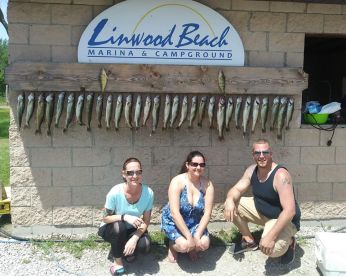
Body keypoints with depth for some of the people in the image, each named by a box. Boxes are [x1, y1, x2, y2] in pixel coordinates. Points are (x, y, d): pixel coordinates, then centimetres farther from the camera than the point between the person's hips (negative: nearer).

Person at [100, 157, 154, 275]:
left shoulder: (148, 193, -20)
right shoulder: (115, 192, -27)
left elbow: (145, 222, -11)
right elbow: (105, 218, -16)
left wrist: (134, 239, -27)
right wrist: (124, 217, -35)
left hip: (133, 230, 2)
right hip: (113, 230, -1)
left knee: (144, 246, -27)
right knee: (119, 226, -35)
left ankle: (126, 250, 10)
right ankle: (118, 259, -8)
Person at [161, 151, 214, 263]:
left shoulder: (207, 184, -12)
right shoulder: (177, 182, -22)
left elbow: (207, 213, -14)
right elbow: (175, 213, -27)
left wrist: (197, 235, -25)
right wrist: (189, 236, -30)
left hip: (195, 222, 3)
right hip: (174, 222, -3)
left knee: (204, 244, -23)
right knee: (185, 245, -28)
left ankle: (192, 248, 13)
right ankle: (172, 245, 8)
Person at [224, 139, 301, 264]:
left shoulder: (281, 175, -29)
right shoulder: (252, 170, -6)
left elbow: (290, 210, -35)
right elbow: (237, 189, -2)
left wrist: (271, 236, -40)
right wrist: (230, 200, -28)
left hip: (284, 219, -7)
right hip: (261, 212, 7)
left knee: (271, 249, -33)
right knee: (233, 205, -6)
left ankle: (289, 241, 5)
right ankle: (249, 241, 14)